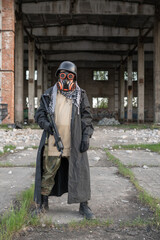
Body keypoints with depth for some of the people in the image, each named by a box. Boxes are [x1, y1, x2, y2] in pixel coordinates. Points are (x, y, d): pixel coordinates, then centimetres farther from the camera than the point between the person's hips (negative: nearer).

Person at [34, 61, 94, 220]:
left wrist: (86, 137, -4)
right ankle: (43, 203, 23)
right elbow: (39, 114, 10)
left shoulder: (81, 95, 9)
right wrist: (46, 124, -12)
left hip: (74, 141, 0)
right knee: (48, 172, 6)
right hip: (53, 141, 1)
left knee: (79, 172, 1)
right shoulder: (49, 94, 10)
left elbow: (87, 117, 6)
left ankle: (83, 205, 14)